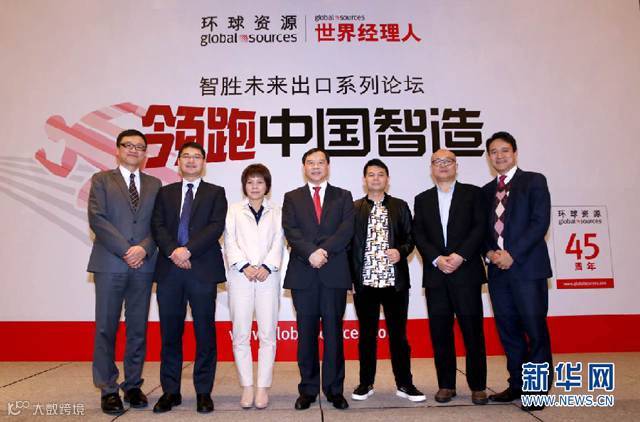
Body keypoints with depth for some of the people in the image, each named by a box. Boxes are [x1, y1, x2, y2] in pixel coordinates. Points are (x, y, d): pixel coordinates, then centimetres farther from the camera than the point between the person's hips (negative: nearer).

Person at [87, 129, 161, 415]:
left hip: (143, 265, 3)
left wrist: (144, 248, -12)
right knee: (106, 328, 2)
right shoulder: (102, 179, 7)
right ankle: (108, 390, 13)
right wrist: (125, 251, -13)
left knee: (138, 329, 8)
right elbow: (97, 219, -6)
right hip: (109, 265, -2)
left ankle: (133, 386, 20)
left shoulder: (154, 184, 14)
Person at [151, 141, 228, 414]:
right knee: (170, 332, 7)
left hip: (203, 269, -2)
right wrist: (173, 251, -12)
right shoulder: (165, 193, 17)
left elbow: (216, 226, -4)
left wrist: (188, 250, -15)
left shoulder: (215, 193, 10)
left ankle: (203, 392, 14)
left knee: (205, 332, 2)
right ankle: (170, 391, 20)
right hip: (169, 270, 2)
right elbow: (157, 226, 5)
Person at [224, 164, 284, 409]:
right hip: (240, 276, 0)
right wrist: (245, 266, -11)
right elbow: (230, 242, 3)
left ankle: (263, 387, 8)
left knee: (267, 334, -1)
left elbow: (278, 243, 4)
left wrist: (267, 267, -12)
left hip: (268, 276, 0)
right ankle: (247, 387, 11)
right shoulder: (234, 210, 13)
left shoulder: (276, 212, 13)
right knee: (241, 334, 1)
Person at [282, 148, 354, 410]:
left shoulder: (343, 197, 12)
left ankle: (334, 389, 16)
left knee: (333, 332, 5)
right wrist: (311, 253, -16)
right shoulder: (292, 198, 12)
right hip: (302, 273, 1)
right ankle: (308, 389, 17)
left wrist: (325, 251, -15)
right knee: (306, 333, 6)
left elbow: (346, 230, -2)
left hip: (335, 273, 0)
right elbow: (290, 231, -2)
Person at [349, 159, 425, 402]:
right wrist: (350, 276, -1)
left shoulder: (400, 206, 9)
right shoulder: (353, 208, 6)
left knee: (398, 334, 7)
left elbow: (410, 238, 7)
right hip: (365, 282, 0)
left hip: (395, 281, 0)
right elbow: (349, 243, 5)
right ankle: (366, 383, 23)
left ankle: (404, 384, 20)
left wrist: (401, 251, -13)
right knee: (366, 335, 10)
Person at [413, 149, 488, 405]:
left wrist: (460, 256, -15)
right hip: (435, 275, 2)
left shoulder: (473, 193, 8)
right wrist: (437, 259, -11)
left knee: (472, 330, 2)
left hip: (466, 272, -2)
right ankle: (446, 385, 17)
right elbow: (419, 235, 4)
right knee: (440, 332, 5)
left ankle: (478, 386, 15)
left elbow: (480, 227, -3)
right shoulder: (422, 199, 14)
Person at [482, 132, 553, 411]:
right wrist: (490, 253, -5)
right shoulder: (487, 190, 16)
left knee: (535, 330, 0)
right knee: (508, 331, 10)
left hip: (527, 267, -5)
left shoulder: (534, 181, 2)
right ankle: (517, 385, 23)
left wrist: (512, 254, -15)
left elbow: (540, 222, -9)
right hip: (498, 270, 5)